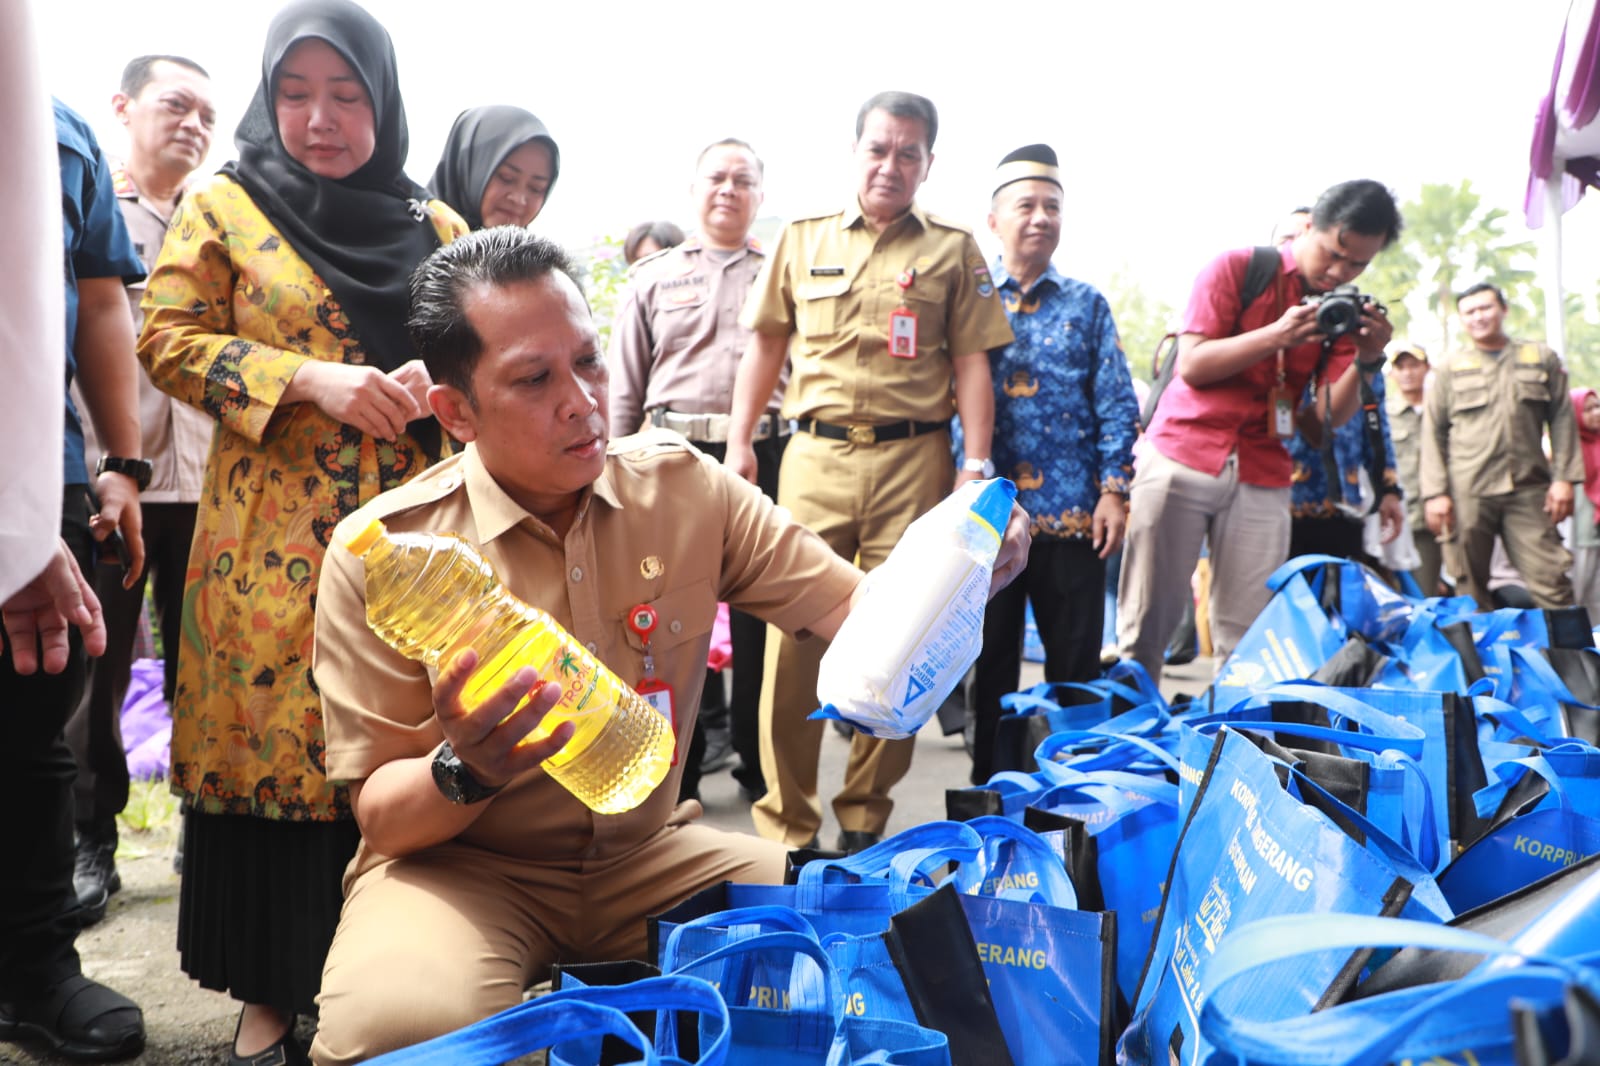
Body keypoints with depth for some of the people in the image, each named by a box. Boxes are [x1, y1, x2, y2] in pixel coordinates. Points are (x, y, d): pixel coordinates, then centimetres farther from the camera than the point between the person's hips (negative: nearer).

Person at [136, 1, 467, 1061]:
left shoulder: (435, 226, 13)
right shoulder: (223, 208, 6)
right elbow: (168, 338, -1)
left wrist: (434, 379, -7)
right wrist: (310, 379, -14)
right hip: (273, 537, -2)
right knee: (268, 744, 0)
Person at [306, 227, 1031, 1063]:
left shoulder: (685, 488, -3)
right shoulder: (381, 553, -14)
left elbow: (854, 608, 0)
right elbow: (381, 816, -9)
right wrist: (465, 772, -32)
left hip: (648, 853, 4)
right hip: (460, 869, -3)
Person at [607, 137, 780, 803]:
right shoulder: (653, 278, 13)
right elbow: (624, 387, 12)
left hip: (764, 455, 0)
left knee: (759, 615, 5)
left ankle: (760, 761, 17)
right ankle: (676, 767, 16)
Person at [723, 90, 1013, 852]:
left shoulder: (953, 250, 10)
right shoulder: (802, 240, 14)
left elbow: (971, 363, 6)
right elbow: (765, 346, 16)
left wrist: (977, 464, -3)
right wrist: (739, 441, 9)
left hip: (913, 459, -1)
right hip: (815, 455, 1)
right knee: (792, 633, -3)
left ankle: (866, 818, 15)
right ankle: (784, 822, 7)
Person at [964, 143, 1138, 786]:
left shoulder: (1086, 306, 11)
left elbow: (1117, 404, 7)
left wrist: (1114, 491, -3)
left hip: (1072, 513, 1)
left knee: (1076, 662, 5)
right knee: (991, 660, 7)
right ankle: (989, 788, 18)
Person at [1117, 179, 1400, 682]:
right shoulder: (1237, 268, -1)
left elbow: (1326, 418, 3)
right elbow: (1191, 365, -8)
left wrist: (1366, 359, -13)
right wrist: (1275, 336, -19)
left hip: (1263, 477, 3)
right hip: (1183, 454, -3)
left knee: (1246, 635, -2)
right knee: (1147, 621, -5)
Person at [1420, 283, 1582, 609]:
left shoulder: (1542, 359, 13)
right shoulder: (1451, 368, 10)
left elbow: (1562, 420, 12)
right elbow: (1433, 432, 7)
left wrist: (1564, 478, 2)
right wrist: (1435, 493, -2)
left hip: (1529, 488, 0)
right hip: (1467, 493, 0)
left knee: (1550, 582, -5)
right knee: (1471, 586, 2)